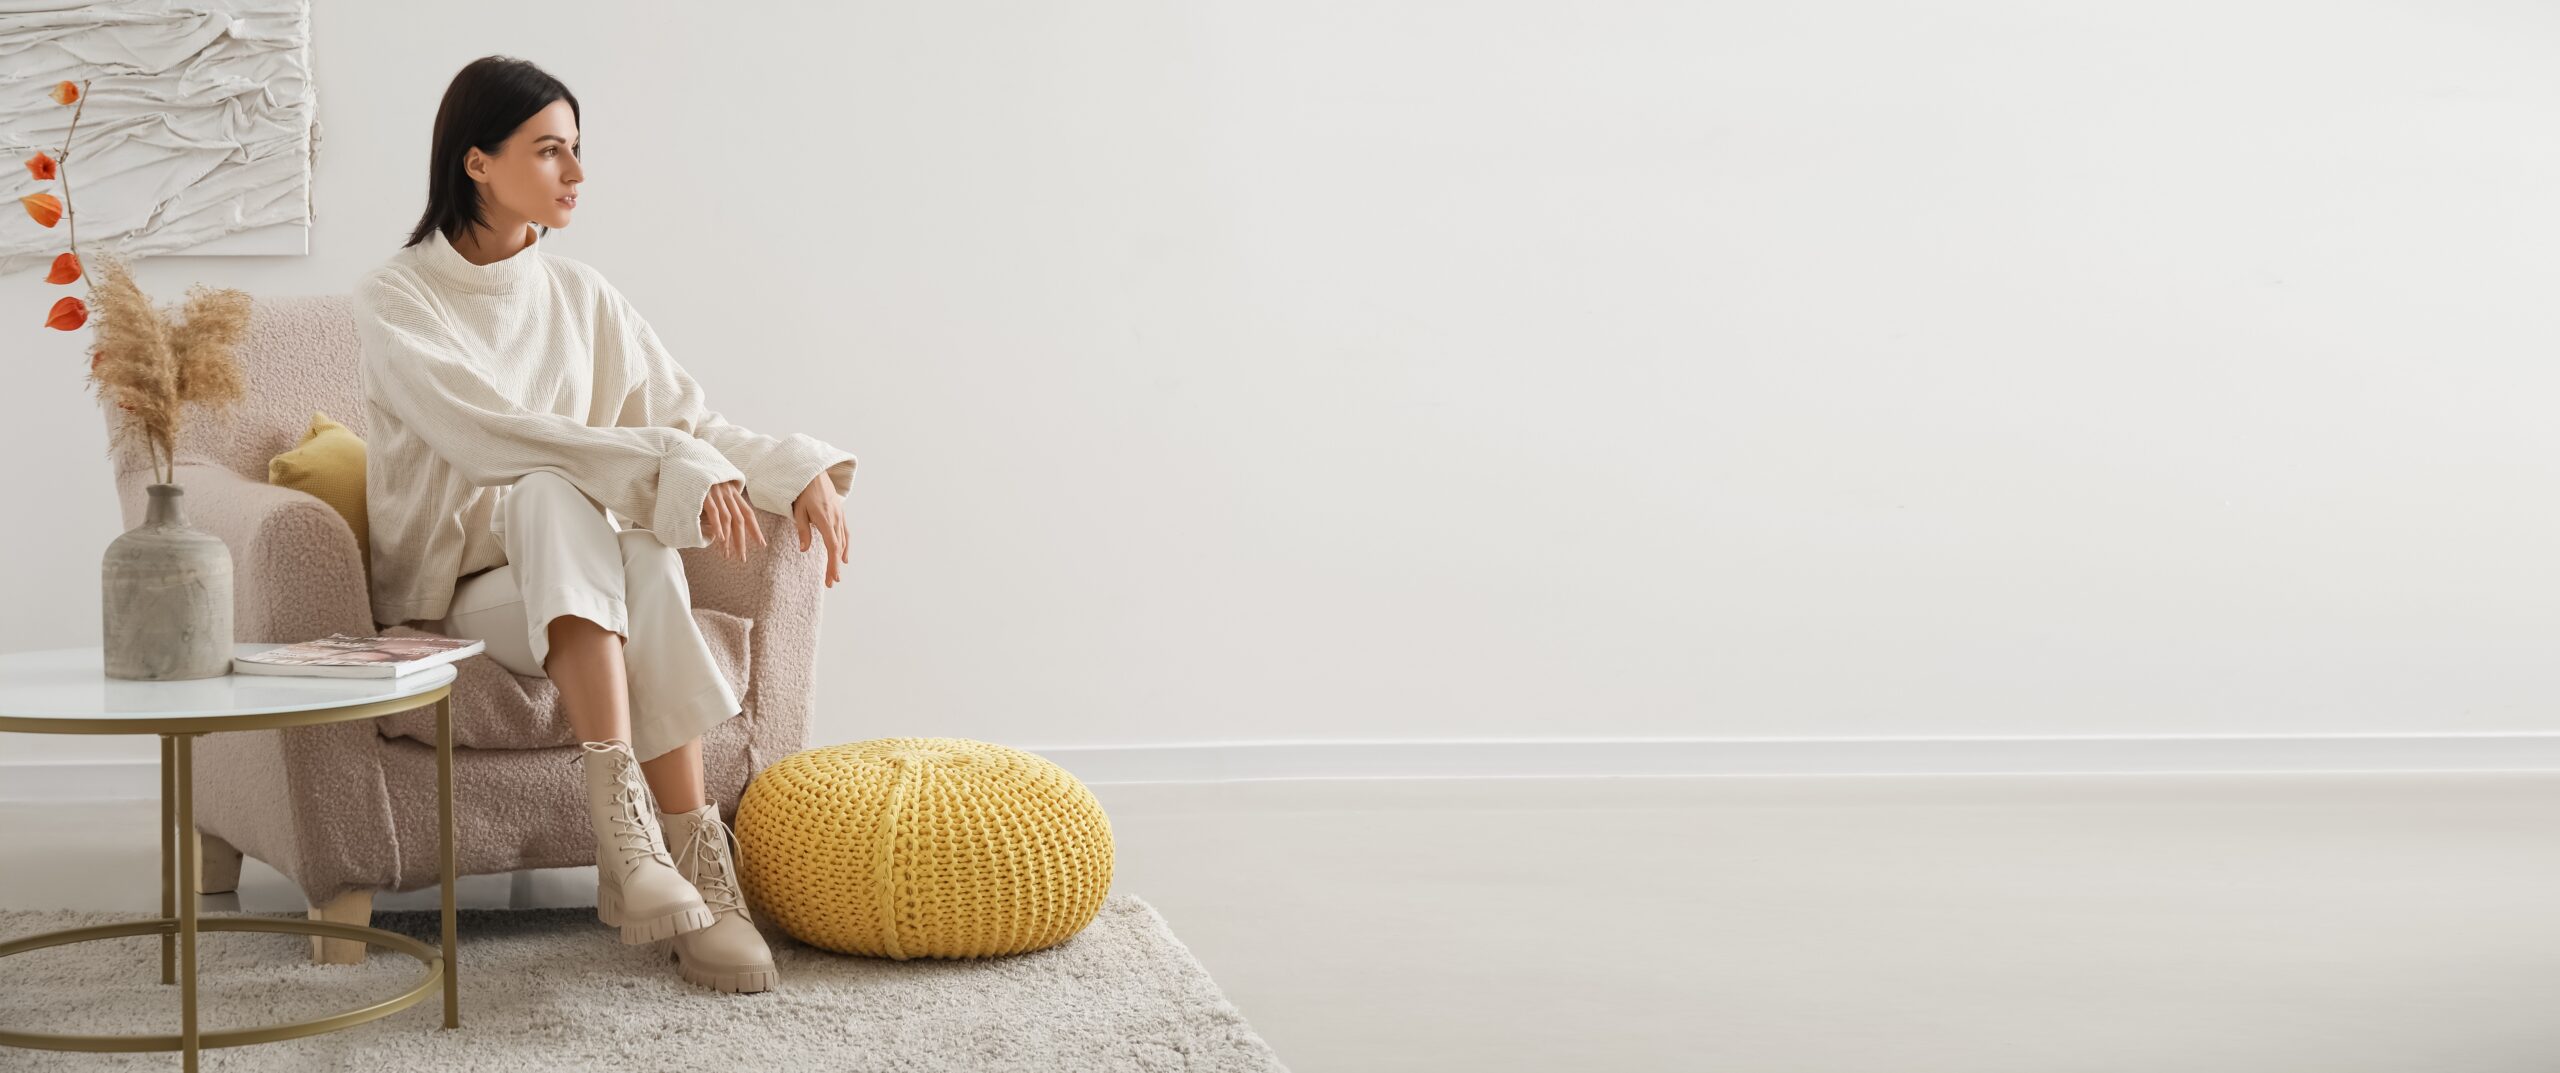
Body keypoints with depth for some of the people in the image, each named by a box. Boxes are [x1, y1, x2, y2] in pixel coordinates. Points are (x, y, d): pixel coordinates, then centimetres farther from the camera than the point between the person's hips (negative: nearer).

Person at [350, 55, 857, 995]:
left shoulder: (581, 297, 10)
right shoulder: (396, 299, -5)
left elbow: (686, 422, 6)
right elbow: (483, 434, -21)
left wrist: (800, 468, -12)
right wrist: (659, 462, -29)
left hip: (572, 578, 3)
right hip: (449, 590, -3)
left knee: (648, 552, -32)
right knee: (554, 495, -34)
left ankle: (690, 866, -39)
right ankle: (625, 825, -47)